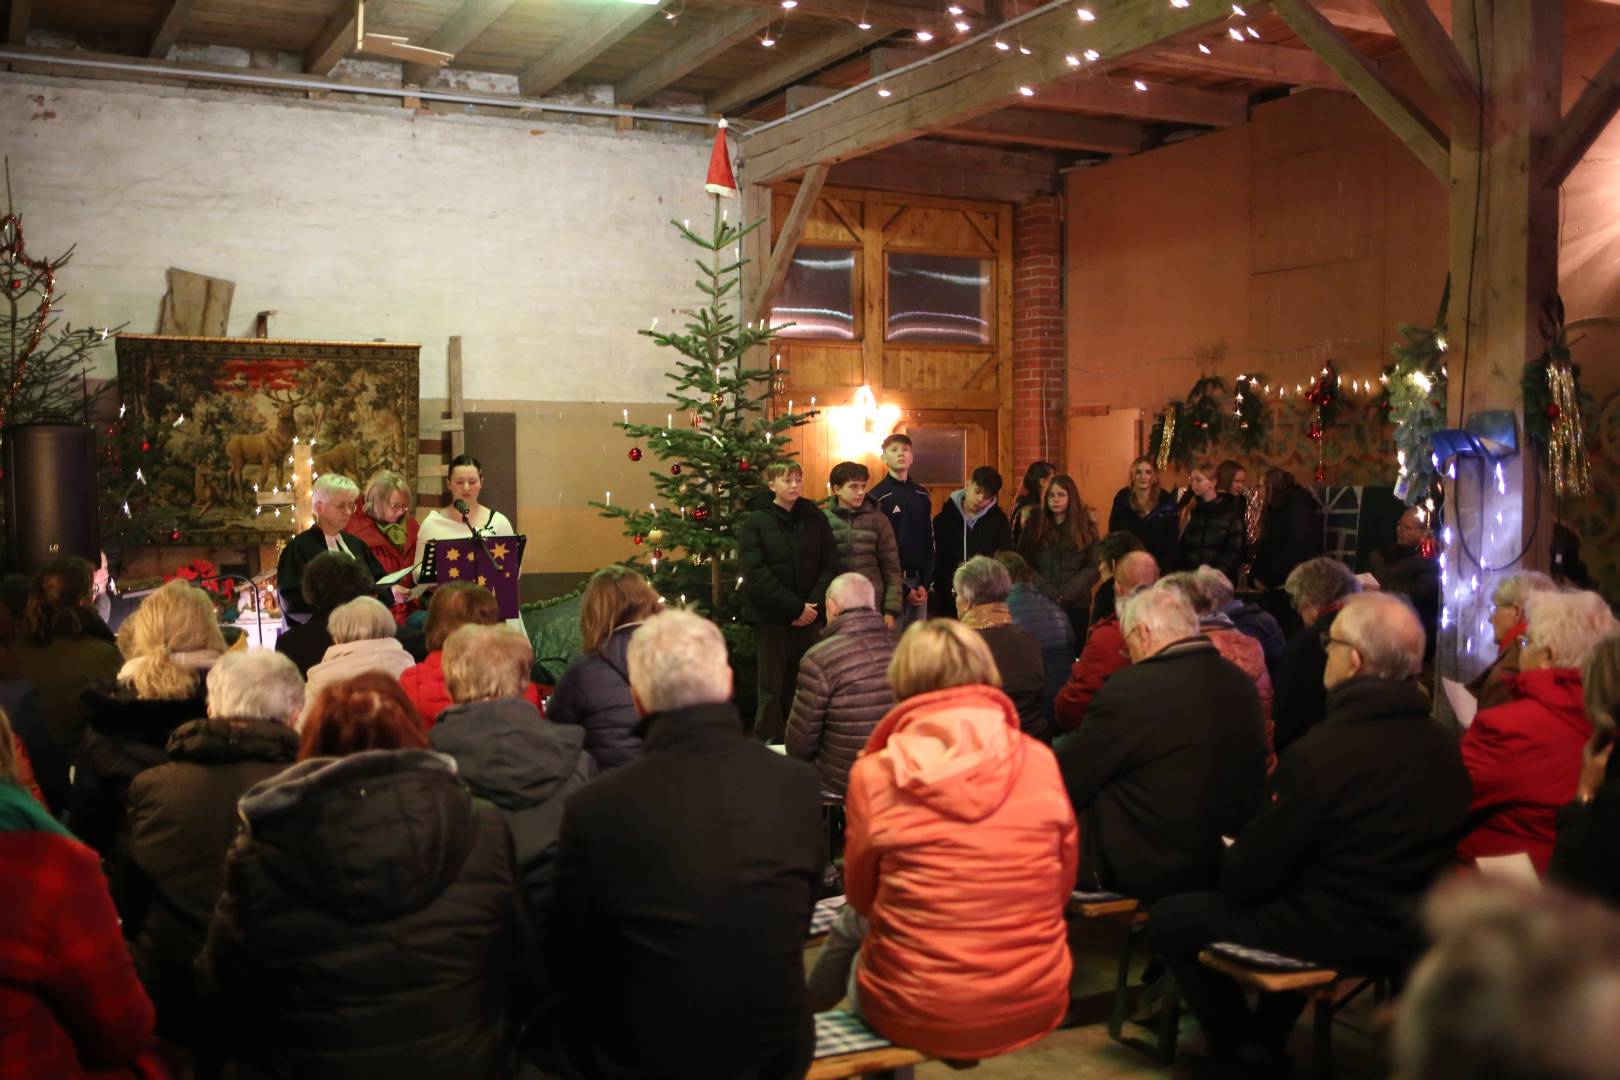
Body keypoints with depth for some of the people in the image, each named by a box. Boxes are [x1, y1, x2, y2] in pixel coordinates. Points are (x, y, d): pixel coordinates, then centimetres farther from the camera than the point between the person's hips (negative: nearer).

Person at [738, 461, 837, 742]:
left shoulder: (815, 518, 8)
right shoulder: (755, 521, -2)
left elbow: (829, 565, 5)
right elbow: (755, 573, -10)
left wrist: (814, 604, -10)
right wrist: (795, 607, -13)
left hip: (807, 615, 3)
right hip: (770, 616, -3)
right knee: (772, 687, 0)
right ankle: (771, 746, 8)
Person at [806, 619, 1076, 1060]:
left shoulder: (875, 775, -11)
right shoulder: (1039, 761, -5)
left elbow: (862, 895, 4)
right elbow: (1061, 886, 7)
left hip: (920, 1015, -3)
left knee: (851, 922, 26)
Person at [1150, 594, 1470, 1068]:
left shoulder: (1319, 754, -25)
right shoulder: (1445, 746, -4)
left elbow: (1250, 877, -17)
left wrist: (1231, 854, 7)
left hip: (1338, 936, -8)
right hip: (1414, 932, 8)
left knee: (1170, 917, 7)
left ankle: (1237, 1048, 23)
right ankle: (1269, 1032, 39)